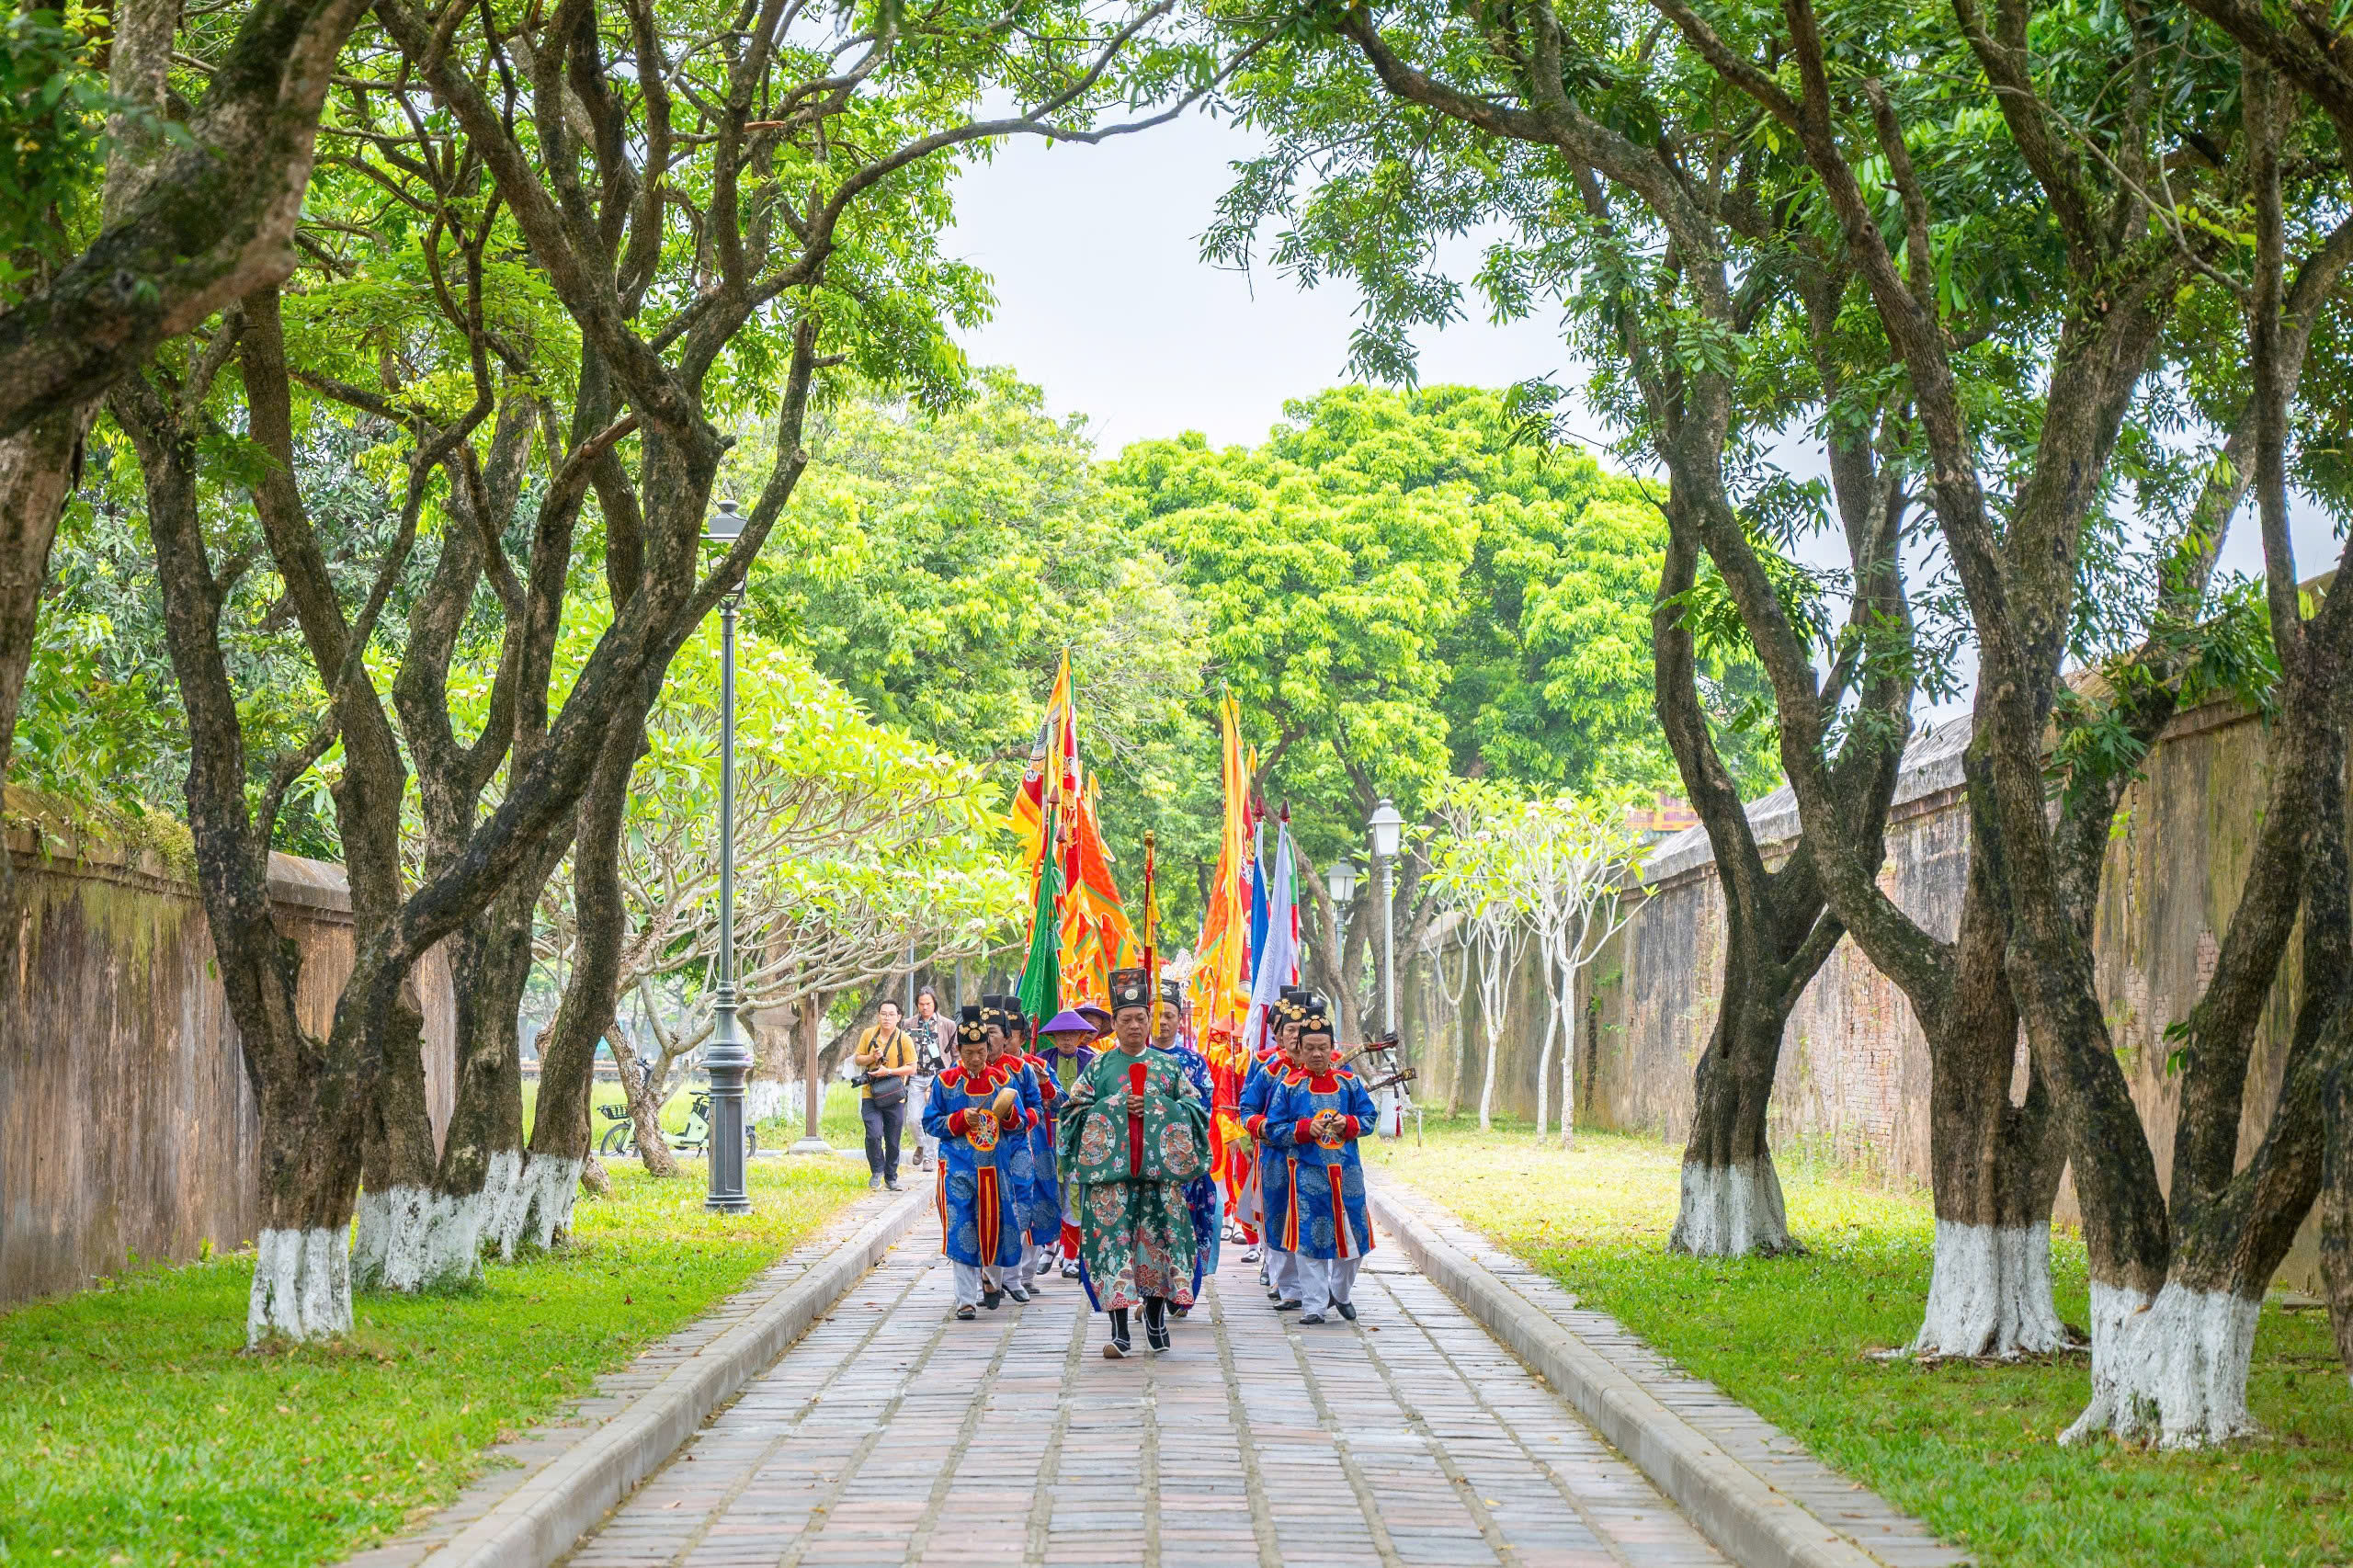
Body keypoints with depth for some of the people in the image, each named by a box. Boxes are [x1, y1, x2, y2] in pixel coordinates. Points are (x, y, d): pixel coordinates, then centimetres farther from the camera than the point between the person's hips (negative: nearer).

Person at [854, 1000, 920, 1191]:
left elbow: (912, 1068, -3)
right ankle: (876, 1171, 6)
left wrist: (888, 1071, -15)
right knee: (873, 1134, -15)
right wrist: (872, 1057, -11)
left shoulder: (904, 1039, -3)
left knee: (893, 1141, 7)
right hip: (870, 1094, 0)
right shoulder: (868, 1035, 3)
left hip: (894, 1096, 0)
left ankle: (891, 1177, 24)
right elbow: (858, 1059, 11)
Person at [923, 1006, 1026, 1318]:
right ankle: (965, 1299, -2)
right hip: (958, 1168, -2)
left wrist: (1008, 1113, -14)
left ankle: (992, 1279, 36)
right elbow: (930, 1123, 2)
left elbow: (1019, 1124, 8)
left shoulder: (1000, 1080, 5)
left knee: (995, 1225, 8)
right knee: (961, 1231, -7)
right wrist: (961, 1120, -13)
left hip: (994, 1168, 2)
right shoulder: (944, 1082, 1)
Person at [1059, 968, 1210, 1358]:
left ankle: (1156, 1318, 20)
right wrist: (1118, 1107, -8)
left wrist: (1155, 1108, -7)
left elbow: (1195, 1108, 9)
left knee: (1158, 1235, 2)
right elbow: (1074, 1110, 4)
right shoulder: (1099, 1066, 9)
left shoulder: (1168, 1065, 12)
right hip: (1110, 1167, -1)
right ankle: (1119, 1331, -8)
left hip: (1159, 1166, 1)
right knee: (1112, 1237, -8)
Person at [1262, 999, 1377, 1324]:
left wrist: (1348, 1124, -12)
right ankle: (1314, 1304, 3)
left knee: (1351, 1235, 8)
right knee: (1309, 1239, -4)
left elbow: (1368, 1118, 8)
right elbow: (1274, 1129, 0)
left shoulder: (1349, 1082, 6)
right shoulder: (1289, 1086, 0)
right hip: (1308, 1172, -2)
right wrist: (1305, 1129, -16)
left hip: (1346, 1172, 2)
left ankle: (1342, 1293, 31)